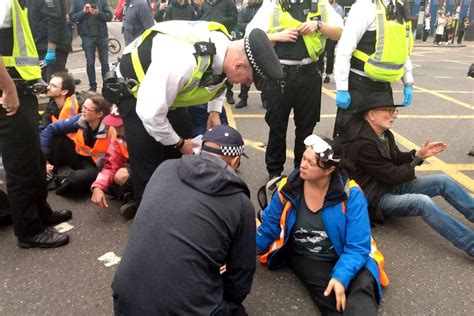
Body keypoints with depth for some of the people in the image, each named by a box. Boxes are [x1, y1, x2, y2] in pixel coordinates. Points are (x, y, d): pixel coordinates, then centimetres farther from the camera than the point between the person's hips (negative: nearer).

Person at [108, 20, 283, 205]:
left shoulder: (227, 47, -17)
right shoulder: (184, 61, -44)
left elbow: (219, 80, 9)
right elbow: (150, 114, -37)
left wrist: (214, 112, -5)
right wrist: (179, 143, -21)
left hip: (170, 89, 7)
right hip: (134, 86, -7)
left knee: (181, 158, 7)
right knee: (148, 167, -10)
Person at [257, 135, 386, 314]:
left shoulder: (351, 194, -16)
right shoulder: (287, 188, -9)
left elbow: (357, 247, -16)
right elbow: (269, 227, 5)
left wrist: (341, 277, -31)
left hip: (344, 259, 0)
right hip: (306, 259, 1)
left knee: (362, 288, -32)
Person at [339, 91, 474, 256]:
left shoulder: (384, 134, 4)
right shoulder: (363, 144, -26)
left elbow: (396, 158, 16)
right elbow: (392, 175, -20)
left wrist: (418, 154, -4)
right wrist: (414, 163, -1)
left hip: (390, 186, 10)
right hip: (374, 197, -10)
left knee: (443, 181, -3)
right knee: (423, 202, -31)